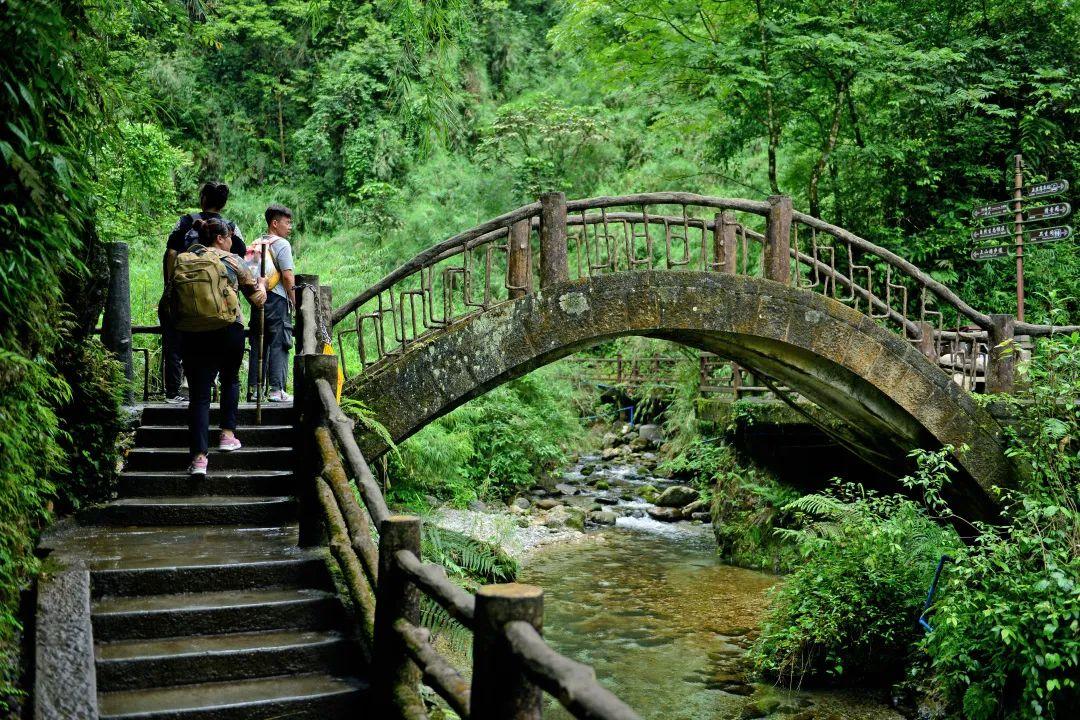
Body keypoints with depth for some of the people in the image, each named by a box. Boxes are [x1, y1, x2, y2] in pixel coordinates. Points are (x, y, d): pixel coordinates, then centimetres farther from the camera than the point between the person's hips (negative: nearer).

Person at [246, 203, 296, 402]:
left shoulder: (255, 244, 16)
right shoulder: (281, 244, -5)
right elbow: (288, 276, -12)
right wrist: (295, 301, -6)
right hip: (277, 299, -7)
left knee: (258, 345, 10)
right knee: (278, 345, -4)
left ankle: (254, 390, 12)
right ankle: (276, 390, -7)